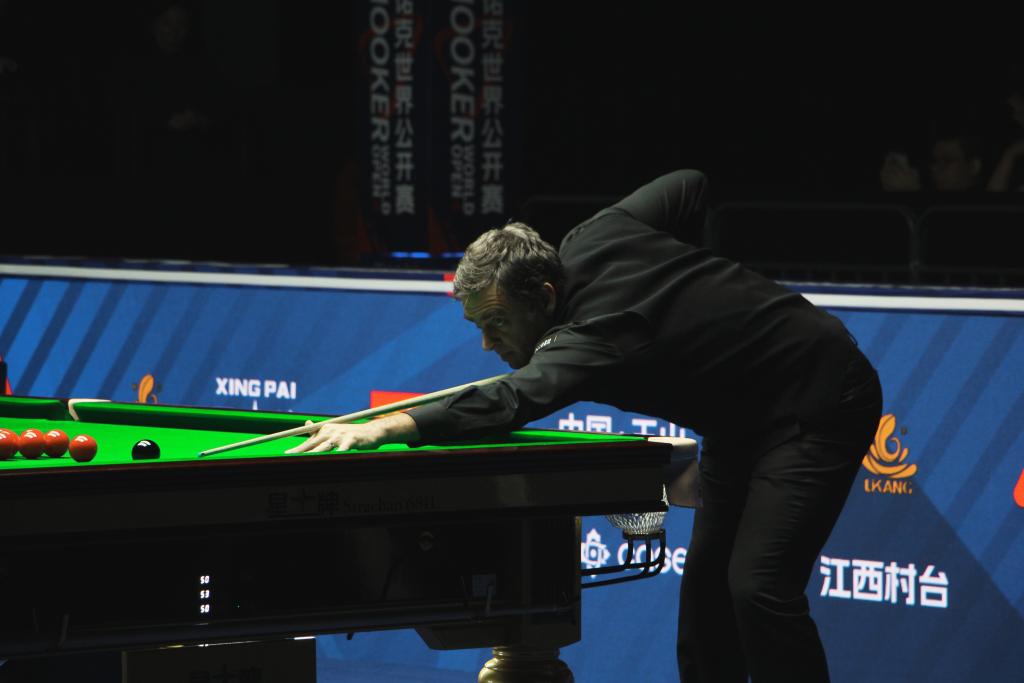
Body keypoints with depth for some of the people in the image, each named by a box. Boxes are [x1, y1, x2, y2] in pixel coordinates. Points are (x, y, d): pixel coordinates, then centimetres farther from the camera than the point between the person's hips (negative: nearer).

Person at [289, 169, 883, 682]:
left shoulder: (596, 338, -35)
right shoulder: (588, 242, -9)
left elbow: (512, 400, -53)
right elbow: (690, 186, 5)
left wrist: (386, 427, -64)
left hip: (822, 403, -11)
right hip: (743, 413, 11)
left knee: (759, 588, -20)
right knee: (707, 580, 8)